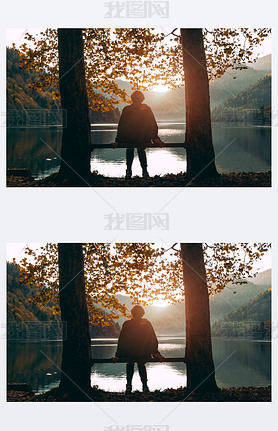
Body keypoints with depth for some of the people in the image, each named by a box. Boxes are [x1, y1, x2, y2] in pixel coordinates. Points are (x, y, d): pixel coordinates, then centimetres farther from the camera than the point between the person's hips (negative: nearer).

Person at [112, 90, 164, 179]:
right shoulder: (147, 109, 3)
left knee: (130, 149, 33)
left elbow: (121, 126, 2)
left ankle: (129, 170, 20)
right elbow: (154, 125, 7)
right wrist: (156, 138, 17)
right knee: (141, 150, 33)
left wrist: (117, 141, 7)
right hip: (144, 141, 1)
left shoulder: (126, 110, -1)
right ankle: (144, 171, 19)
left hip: (130, 140, -1)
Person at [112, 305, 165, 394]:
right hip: (145, 355, 1)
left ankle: (129, 385, 17)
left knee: (130, 364, 32)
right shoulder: (147, 324, 5)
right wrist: (156, 354, 16)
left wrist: (117, 356, 9)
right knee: (141, 365, 33)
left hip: (130, 354, -1)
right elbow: (154, 340, 8)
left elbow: (121, 341, 4)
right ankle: (145, 385, 17)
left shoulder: (127, 324, 1)